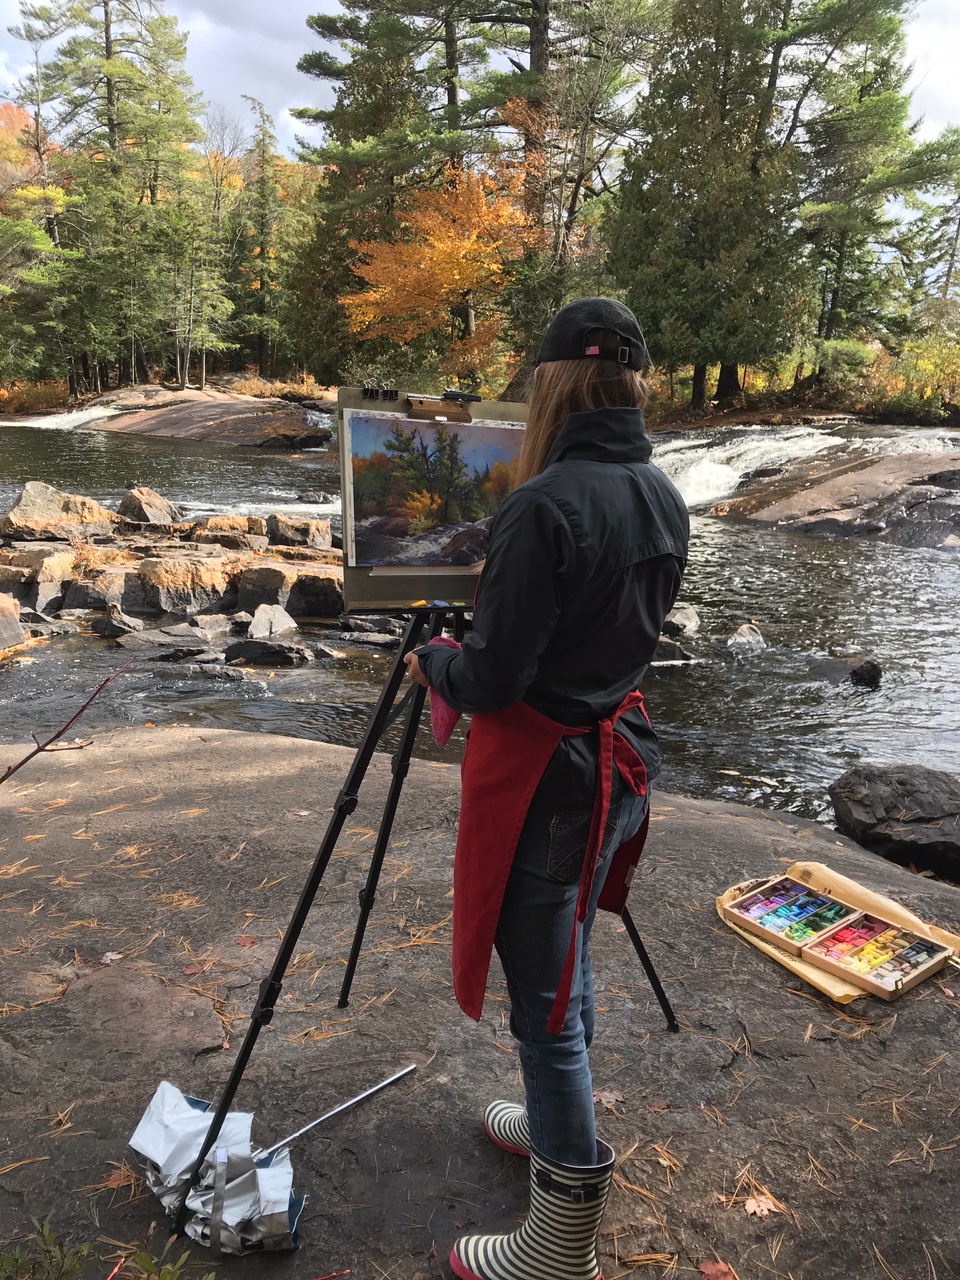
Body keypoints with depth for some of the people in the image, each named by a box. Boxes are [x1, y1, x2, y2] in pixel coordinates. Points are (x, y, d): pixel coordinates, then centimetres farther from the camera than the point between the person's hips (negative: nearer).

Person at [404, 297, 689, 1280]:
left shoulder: (543, 506, -23)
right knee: (565, 963, 26)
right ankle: (557, 1123, 49)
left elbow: (489, 678, -21)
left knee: (543, 997, 6)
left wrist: (431, 662, 1)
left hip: (544, 774, -9)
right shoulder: (663, 498, 3)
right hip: (619, 757, 9)